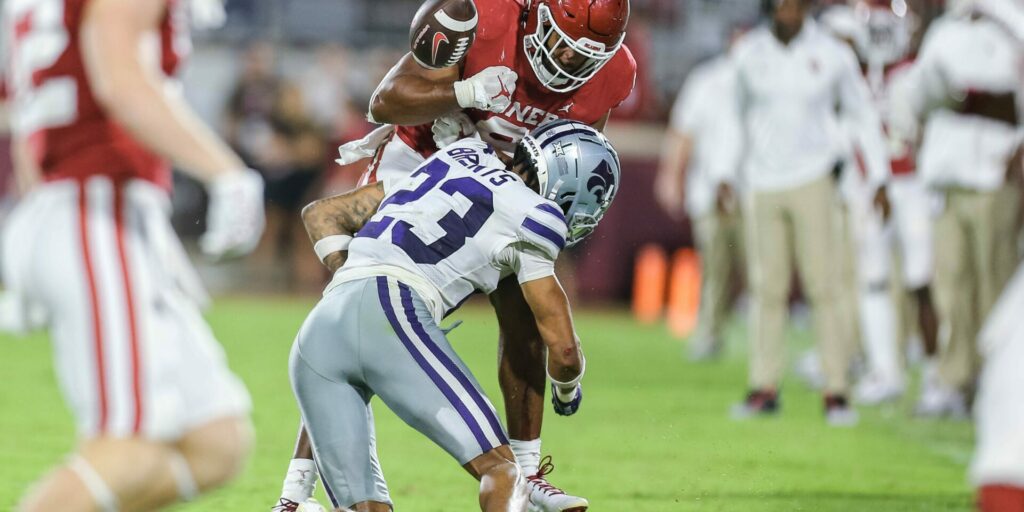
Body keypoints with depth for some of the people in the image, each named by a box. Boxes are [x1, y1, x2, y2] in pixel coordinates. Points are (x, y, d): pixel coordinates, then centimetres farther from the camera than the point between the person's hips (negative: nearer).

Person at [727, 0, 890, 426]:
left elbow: (863, 114, 6)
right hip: (763, 184, 2)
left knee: (823, 286, -7)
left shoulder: (832, 55, -3)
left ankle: (836, 391, -4)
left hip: (811, 181, -2)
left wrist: (879, 177, 4)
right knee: (767, 290, 4)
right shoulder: (749, 54, 2)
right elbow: (738, 114, 13)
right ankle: (765, 387, 12)